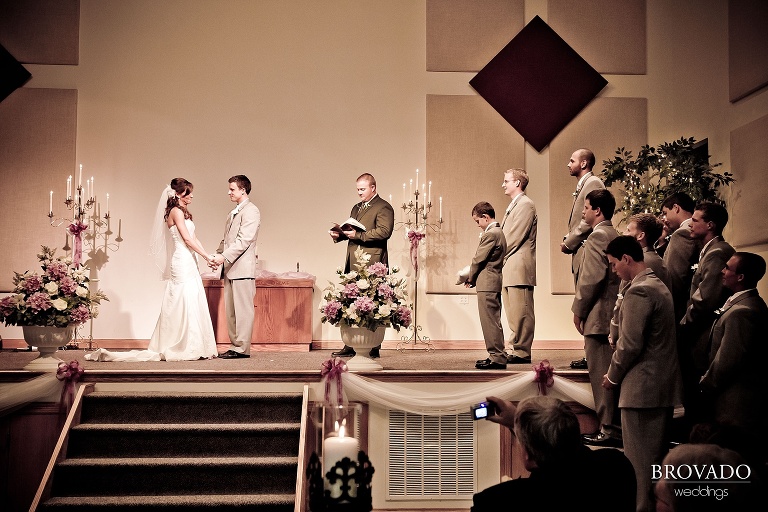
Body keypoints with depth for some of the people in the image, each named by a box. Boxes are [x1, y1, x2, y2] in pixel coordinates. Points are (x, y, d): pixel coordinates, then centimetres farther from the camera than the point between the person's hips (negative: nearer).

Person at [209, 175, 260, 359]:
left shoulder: (251, 211, -8)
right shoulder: (233, 213, 22)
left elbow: (244, 240, -17)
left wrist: (224, 256, -20)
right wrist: (217, 256, 7)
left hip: (242, 268, -9)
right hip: (230, 268, 9)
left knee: (243, 309, -5)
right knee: (231, 310, 10)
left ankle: (242, 348, -3)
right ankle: (235, 345, 15)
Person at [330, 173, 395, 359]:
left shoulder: (383, 207, -3)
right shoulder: (356, 208, 24)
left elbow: (384, 231, -17)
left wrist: (358, 235, -20)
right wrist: (339, 235, 6)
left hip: (371, 265, -8)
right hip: (353, 263, 8)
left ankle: (373, 348, 1)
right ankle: (351, 346, 11)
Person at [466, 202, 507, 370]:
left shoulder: (490, 234, -15)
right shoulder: (499, 233, 16)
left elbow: (479, 259, -14)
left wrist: (470, 279, 1)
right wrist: (473, 277, 11)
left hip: (487, 284, -10)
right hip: (495, 282, 10)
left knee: (490, 322, -7)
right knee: (494, 322, 14)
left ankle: (497, 358, -5)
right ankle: (497, 356, 19)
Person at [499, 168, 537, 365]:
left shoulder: (525, 205, -9)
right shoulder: (513, 205, 22)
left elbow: (515, 238, -15)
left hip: (519, 268, -10)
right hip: (509, 269, 10)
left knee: (521, 313, -6)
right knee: (513, 313, 12)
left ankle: (521, 353, -3)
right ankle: (515, 349, 17)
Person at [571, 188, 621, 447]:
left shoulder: (597, 236, -13)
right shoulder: (615, 236, 16)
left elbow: (592, 278, -20)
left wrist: (578, 310, -10)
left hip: (598, 316, -10)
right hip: (613, 315, 10)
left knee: (601, 374, -5)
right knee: (610, 374, 15)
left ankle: (608, 430, 0)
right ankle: (615, 425, 22)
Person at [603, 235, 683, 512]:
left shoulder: (638, 291, -17)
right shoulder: (659, 285, 14)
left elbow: (630, 344, -20)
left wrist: (613, 376, -4)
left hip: (642, 388, -10)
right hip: (665, 386, 10)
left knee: (639, 461, -2)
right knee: (657, 456, 17)